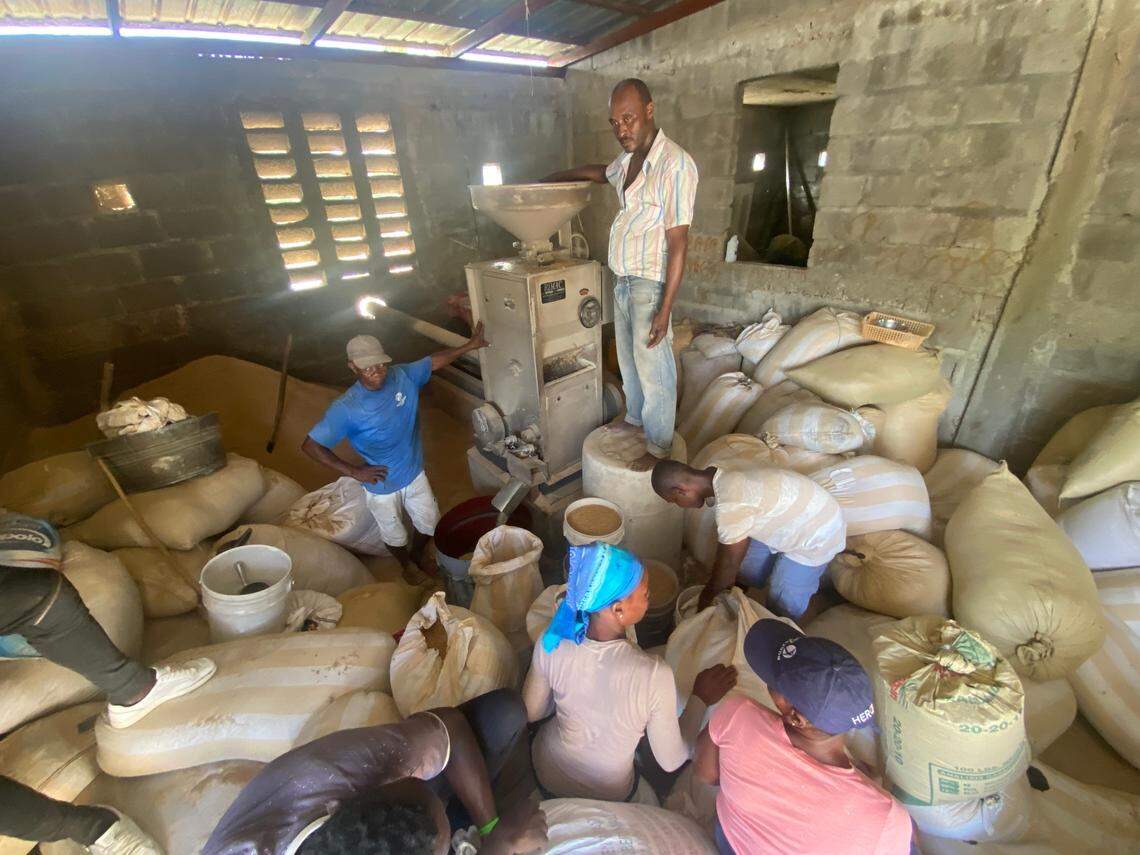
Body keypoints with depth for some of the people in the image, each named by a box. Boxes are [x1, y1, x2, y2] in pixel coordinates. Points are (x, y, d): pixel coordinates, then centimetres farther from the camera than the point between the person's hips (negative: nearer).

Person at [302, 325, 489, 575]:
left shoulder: (402, 376, -16)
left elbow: (436, 360, -2)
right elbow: (310, 445, -24)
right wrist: (354, 471, -22)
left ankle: (417, 555, 55)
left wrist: (469, 345, -5)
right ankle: (408, 566, 54)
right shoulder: (346, 408, -28)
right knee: (395, 535, 22)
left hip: (415, 473, 4)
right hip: (382, 485, -3)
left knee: (430, 524, 22)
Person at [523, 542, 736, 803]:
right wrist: (701, 699, -8)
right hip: (608, 794, -1)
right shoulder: (654, 675, -36)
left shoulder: (551, 642, -27)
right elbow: (671, 761, -19)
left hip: (546, 775, 2)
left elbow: (532, 712, -8)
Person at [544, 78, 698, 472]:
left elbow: (678, 241, -20)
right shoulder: (628, 159, 9)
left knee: (653, 367, 0)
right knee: (628, 359, 19)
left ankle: (659, 445, 16)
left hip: (650, 284, -8)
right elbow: (602, 172, 34)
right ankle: (635, 417, 39)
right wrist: (555, 177, 37)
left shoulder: (675, 164, -17)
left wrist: (665, 309, -23)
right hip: (623, 280, 8)